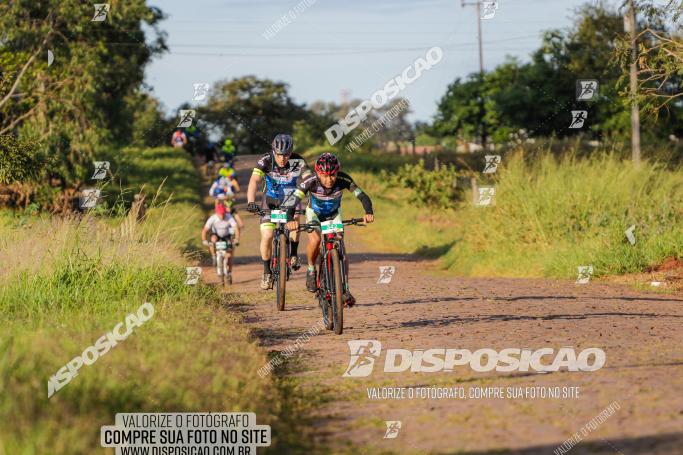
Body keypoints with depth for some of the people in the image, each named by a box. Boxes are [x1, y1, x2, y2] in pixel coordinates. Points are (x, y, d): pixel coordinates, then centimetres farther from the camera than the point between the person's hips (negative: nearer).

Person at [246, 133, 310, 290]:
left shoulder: (298, 162, -23)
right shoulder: (265, 161, -24)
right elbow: (254, 181, -36)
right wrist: (251, 202, -52)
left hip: (290, 198, 0)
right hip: (271, 200, 0)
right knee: (267, 236, -13)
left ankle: (293, 255, -8)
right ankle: (267, 272, 6)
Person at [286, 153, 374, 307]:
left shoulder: (343, 180, -32)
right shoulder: (310, 181, -36)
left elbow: (362, 196, -34)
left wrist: (368, 212, -54)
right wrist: (290, 219, -61)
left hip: (334, 214, 1)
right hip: (315, 213, -1)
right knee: (315, 239, -29)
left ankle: (345, 290, -5)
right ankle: (311, 270, -2)